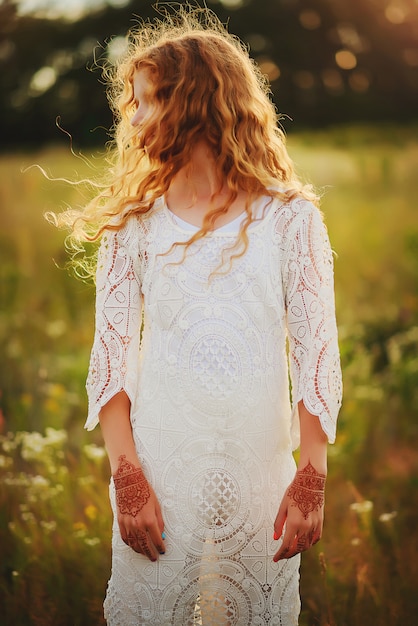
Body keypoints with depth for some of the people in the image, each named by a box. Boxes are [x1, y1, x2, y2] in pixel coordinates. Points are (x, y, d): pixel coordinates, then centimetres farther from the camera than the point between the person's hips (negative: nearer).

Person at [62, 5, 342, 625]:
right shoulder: (135, 223, 3)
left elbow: (316, 354, -2)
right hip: (158, 468, 1)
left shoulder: (290, 217, -1)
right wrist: (127, 477, -11)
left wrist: (312, 478, -9)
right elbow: (111, 356, -1)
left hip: (261, 469, 0)